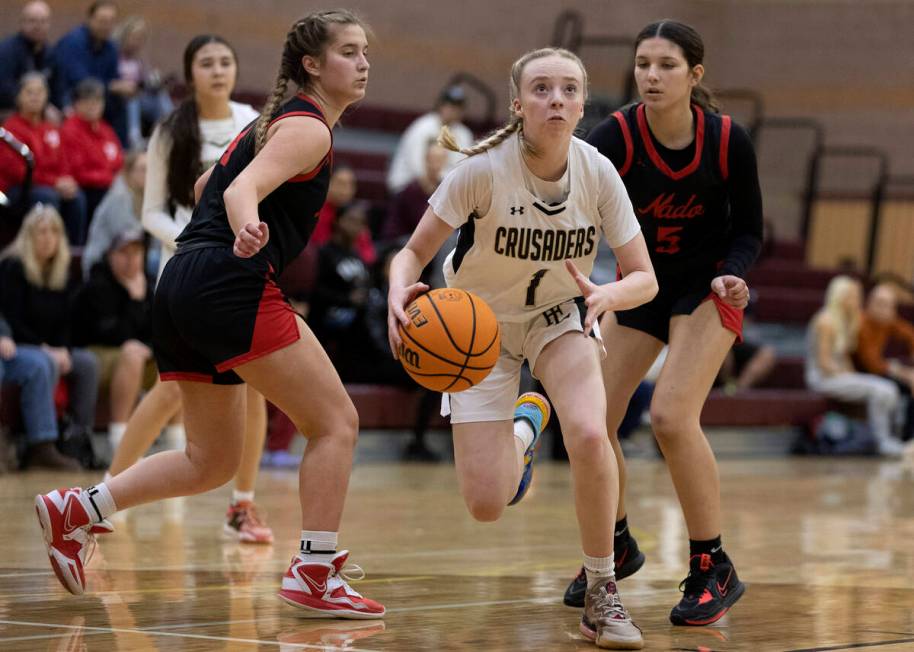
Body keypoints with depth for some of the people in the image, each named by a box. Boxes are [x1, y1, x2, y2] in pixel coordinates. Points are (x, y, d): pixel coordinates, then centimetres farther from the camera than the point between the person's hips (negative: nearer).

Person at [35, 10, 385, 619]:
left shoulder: (276, 120, 22)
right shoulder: (308, 128, -6)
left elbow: (207, 185, 34)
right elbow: (242, 190, -23)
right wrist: (248, 230, -43)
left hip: (184, 284, 10)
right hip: (231, 286, -10)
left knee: (213, 460, 15)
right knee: (336, 421, -5)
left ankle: (76, 509, 8)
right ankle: (315, 574, -8)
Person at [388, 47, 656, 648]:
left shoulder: (597, 172, -18)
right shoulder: (484, 168, -25)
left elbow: (644, 278, -13)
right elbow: (415, 251, -18)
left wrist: (606, 296, -36)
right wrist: (401, 292, -41)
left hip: (559, 316, 1)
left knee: (589, 436, -31)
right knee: (487, 506, -8)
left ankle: (602, 592, -11)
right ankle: (523, 429, 30)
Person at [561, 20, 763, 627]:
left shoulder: (728, 141, -19)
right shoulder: (615, 137, -20)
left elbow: (749, 230, -6)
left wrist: (731, 275, -27)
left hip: (709, 285, -3)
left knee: (673, 416, -22)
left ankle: (714, 570, -6)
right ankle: (617, 547, 26)